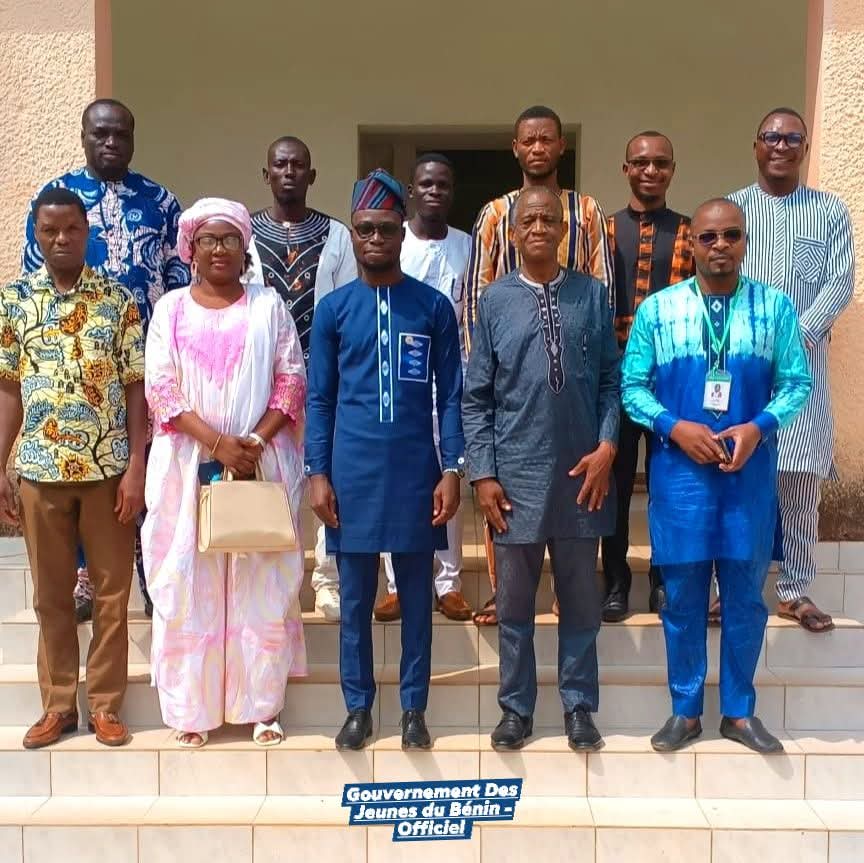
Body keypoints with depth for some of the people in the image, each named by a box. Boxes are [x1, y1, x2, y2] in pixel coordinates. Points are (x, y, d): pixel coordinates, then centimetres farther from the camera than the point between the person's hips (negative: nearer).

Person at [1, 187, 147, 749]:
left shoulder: (120, 301, -1)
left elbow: (136, 389, -1)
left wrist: (136, 467, -8)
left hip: (109, 468, -1)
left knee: (112, 593, 6)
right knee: (51, 595, 10)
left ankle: (106, 705, 19)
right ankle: (58, 705, 23)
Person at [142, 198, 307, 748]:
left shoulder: (268, 305, 7)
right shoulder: (171, 309, 7)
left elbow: (293, 380, 2)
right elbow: (161, 388, -2)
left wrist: (255, 442, -11)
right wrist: (217, 442, -13)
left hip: (262, 463, 0)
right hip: (188, 465, 0)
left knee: (262, 581, 3)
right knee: (189, 582, 3)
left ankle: (263, 704, 15)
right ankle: (192, 708, 15)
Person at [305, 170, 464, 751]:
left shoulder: (434, 306, 2)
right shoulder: (333, 309, 4)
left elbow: (451, 394, 2)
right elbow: (319, 399, 5)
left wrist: (452, 469, -5)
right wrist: (318, 473, -2)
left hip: (416, 471, 0)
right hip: (353, 472, 1)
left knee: (416, 597, 8)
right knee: (356, 599, 9)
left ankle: (414, 709, 21)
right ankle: (358, 708, 22)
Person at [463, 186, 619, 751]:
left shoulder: (592, 295, 2)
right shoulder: (495, 301, 0)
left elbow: (611, 381, 5)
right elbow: (476, 396, 1)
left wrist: (607, 446, -8)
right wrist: (482, 473, -4)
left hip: (581, 470, 1)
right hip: (516, 473, 0)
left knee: (581, 598, 11)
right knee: (515, 602, 9)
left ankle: (579, 706, 26)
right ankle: (516, 708, 24)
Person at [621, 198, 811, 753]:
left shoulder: (777, 307, 2)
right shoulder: (657, 308, 1)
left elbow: (797, 383, 1)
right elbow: (632, 385, 1)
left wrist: (759, 427, -16)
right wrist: (675, 427, -14)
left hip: (751, 472, 1)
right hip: (680, 470, 0)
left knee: (745, 595, 9)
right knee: (683, 596, 7)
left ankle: (740, 711, 25)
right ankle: (686, 711, 22)